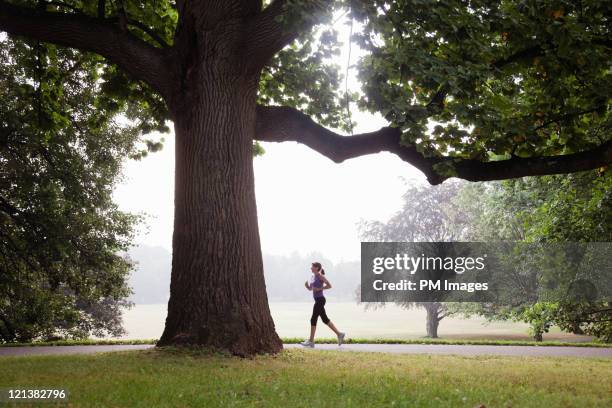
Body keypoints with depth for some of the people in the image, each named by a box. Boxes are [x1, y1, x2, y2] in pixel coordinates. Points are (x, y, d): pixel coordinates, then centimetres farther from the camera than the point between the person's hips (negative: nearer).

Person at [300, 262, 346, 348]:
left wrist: (319, 289, -18)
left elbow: (329, 285, -14)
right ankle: (339, 334, 17)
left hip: (320, 300, -9)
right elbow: (310, 288, 20)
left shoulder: (320, 276, -11)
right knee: (325, 319, 12)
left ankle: (311, 341, -3)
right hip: (317, 300, 9)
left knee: (313, 319, -7)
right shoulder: (313, 276, 13)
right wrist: (306, 285, -1)